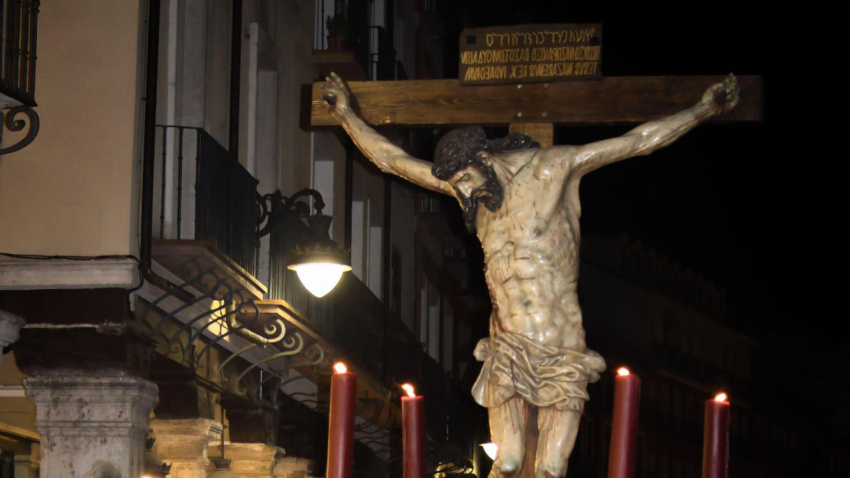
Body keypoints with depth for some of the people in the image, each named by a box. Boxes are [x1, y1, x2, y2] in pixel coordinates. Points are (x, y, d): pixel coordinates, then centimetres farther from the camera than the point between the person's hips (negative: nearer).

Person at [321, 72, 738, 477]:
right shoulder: (466, 188, 12)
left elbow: (639, 142, 2)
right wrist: (345, 113, 25)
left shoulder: (550, 169, 0)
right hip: (508, 350, 3)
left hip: (563, 351, -3)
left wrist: (703, 110, 2)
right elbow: (391, 159, 22)